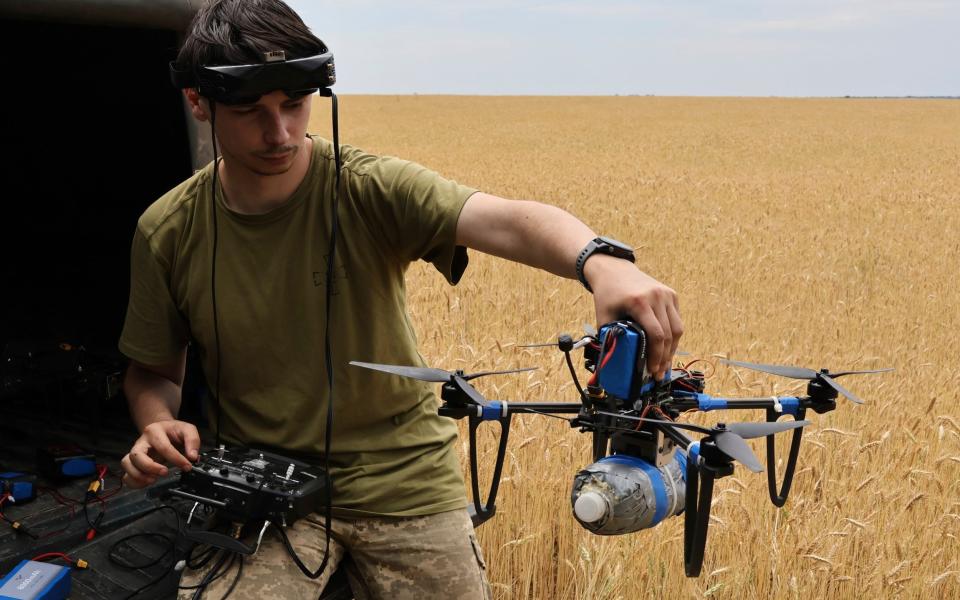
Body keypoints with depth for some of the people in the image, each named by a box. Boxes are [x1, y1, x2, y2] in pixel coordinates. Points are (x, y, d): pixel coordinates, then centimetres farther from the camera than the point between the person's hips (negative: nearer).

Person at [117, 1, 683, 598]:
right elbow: (153, 370, 8)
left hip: (405, 480, 0)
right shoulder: (167, 232, -6)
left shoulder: (370, 188, -15)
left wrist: (598, 261, -54)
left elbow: (502, 219, -33)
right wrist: (158, 424, -16)